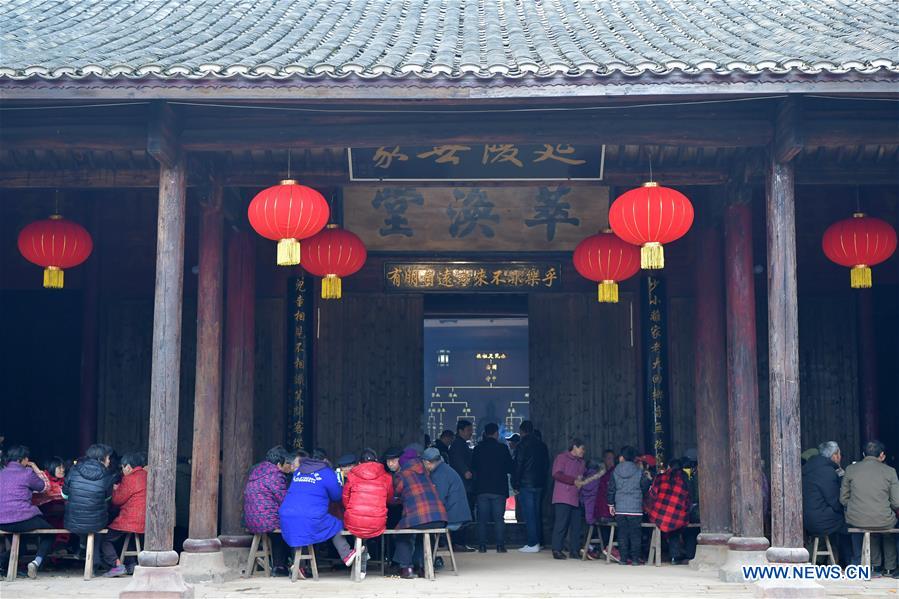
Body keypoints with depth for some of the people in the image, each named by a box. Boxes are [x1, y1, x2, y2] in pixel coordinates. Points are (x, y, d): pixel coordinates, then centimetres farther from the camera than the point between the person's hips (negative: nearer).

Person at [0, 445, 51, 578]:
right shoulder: (27, 473, -3)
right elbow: (44, 487, 11)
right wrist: (36, 469, 19)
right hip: (23, 520, -6)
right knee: (49, 533, 17)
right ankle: (37, 561, -7)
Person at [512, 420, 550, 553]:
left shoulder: (522, 445, -8)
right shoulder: (542, 445, 12)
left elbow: (518, 466, -10)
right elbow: (546, 465, 15)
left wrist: (515, 484, -4)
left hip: (526, 484, -7)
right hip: (540, 483, 7)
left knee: (529, 514, -6)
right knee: (537, 513, 13)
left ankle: (532, 544, -9)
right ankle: (537, 541, 15)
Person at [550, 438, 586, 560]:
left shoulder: (581, 462, 22)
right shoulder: (562, 458, 0)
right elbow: (556, 474, -10)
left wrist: (582, 481, 2)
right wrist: (574, 481, -15)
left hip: (576, 498, 7)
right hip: (563, 498, -7)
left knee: (576, 525, 3)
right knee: (561, 524, -9)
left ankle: (574, 550, 9)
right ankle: (557, 550, -5)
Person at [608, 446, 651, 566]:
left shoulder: (615, 471, 3)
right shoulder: (639, 471, -2)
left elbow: (611, 489, 6)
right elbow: (645, 487, 4)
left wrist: (611, 504, 15)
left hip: (620, 507, 2)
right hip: (635, 507, -2)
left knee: (622, 533, 5)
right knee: (635, 533, 2)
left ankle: (623, 558, 4)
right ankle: (635, 558, 0)